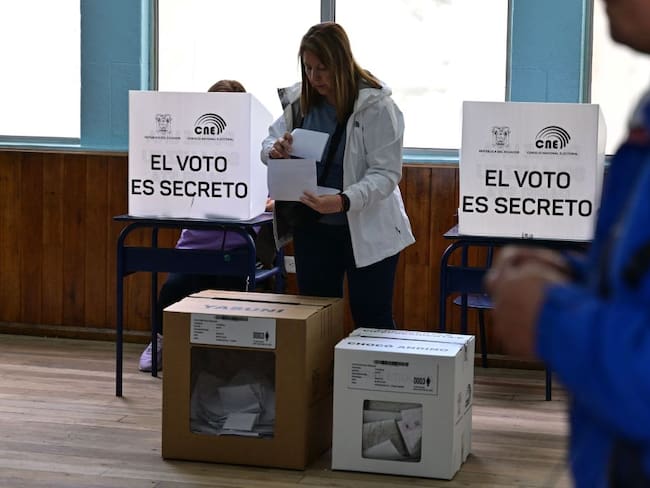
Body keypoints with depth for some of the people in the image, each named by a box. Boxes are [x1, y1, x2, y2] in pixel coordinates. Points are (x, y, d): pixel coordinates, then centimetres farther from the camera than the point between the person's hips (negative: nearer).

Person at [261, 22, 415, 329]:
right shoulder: (299, 101, 0)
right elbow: (268, 143, 12)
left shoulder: (375, 105, -15)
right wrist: (275, 151, -14)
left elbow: (386, 174, -19)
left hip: (367, 231, -5)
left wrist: (344, 201, -36)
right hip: (312, 227, 5)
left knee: (371, 322, 3)